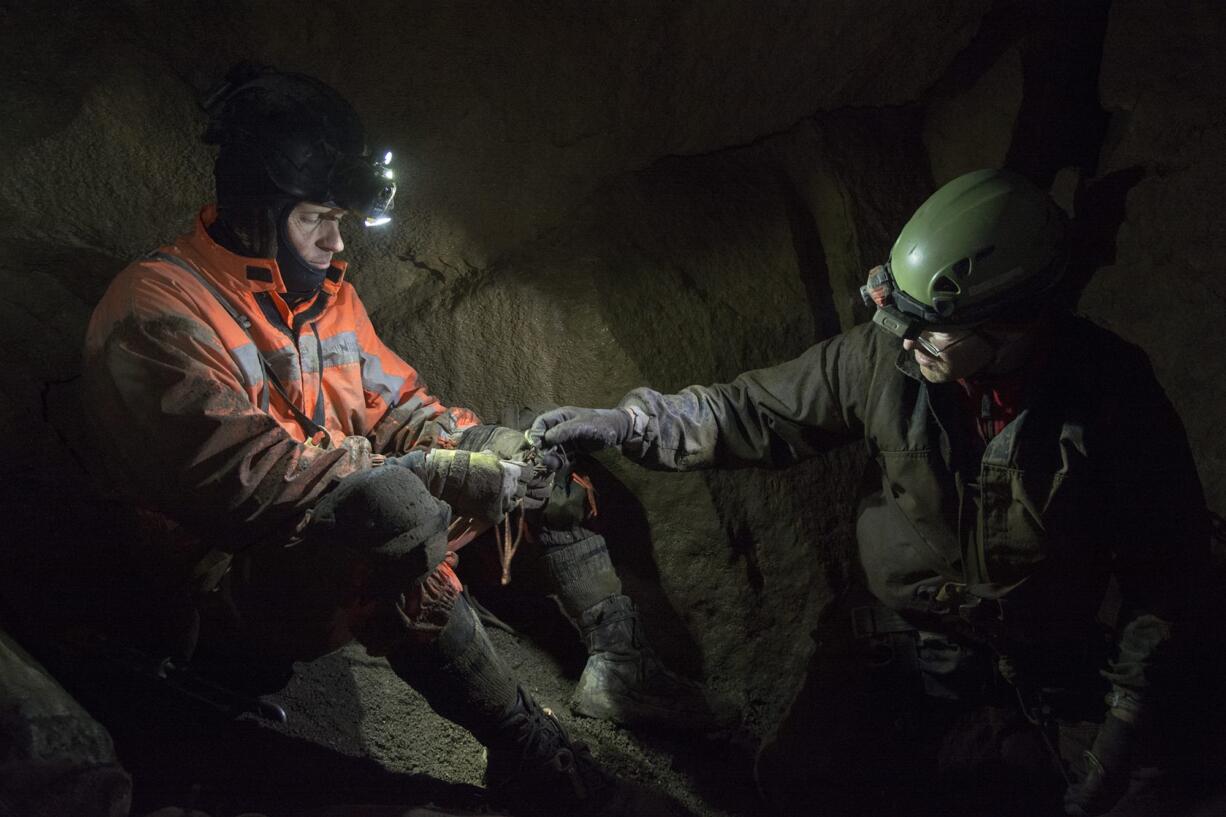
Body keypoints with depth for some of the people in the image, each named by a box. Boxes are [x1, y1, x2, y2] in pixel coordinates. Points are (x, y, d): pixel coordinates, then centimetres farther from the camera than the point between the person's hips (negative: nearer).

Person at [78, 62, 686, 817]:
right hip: (221, 581, -9)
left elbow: (394, 403, 15)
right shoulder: (158, 309, -20)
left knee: (531, 462, 3)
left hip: (349, 543, 9)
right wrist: (438, 475, -29)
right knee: (392, 500, -39)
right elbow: (243, 477, -29)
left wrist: (475, 440, -8)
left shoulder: (325, 291, 8)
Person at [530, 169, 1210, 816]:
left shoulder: (1115, 393, -21)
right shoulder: (883, 357, -18)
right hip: (900, 637, 2)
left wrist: (1126, 732, -11)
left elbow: (1160, 569, -10)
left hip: (1048, 667, -1)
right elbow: (756, 413, -4)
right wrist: (622, 424, -7)